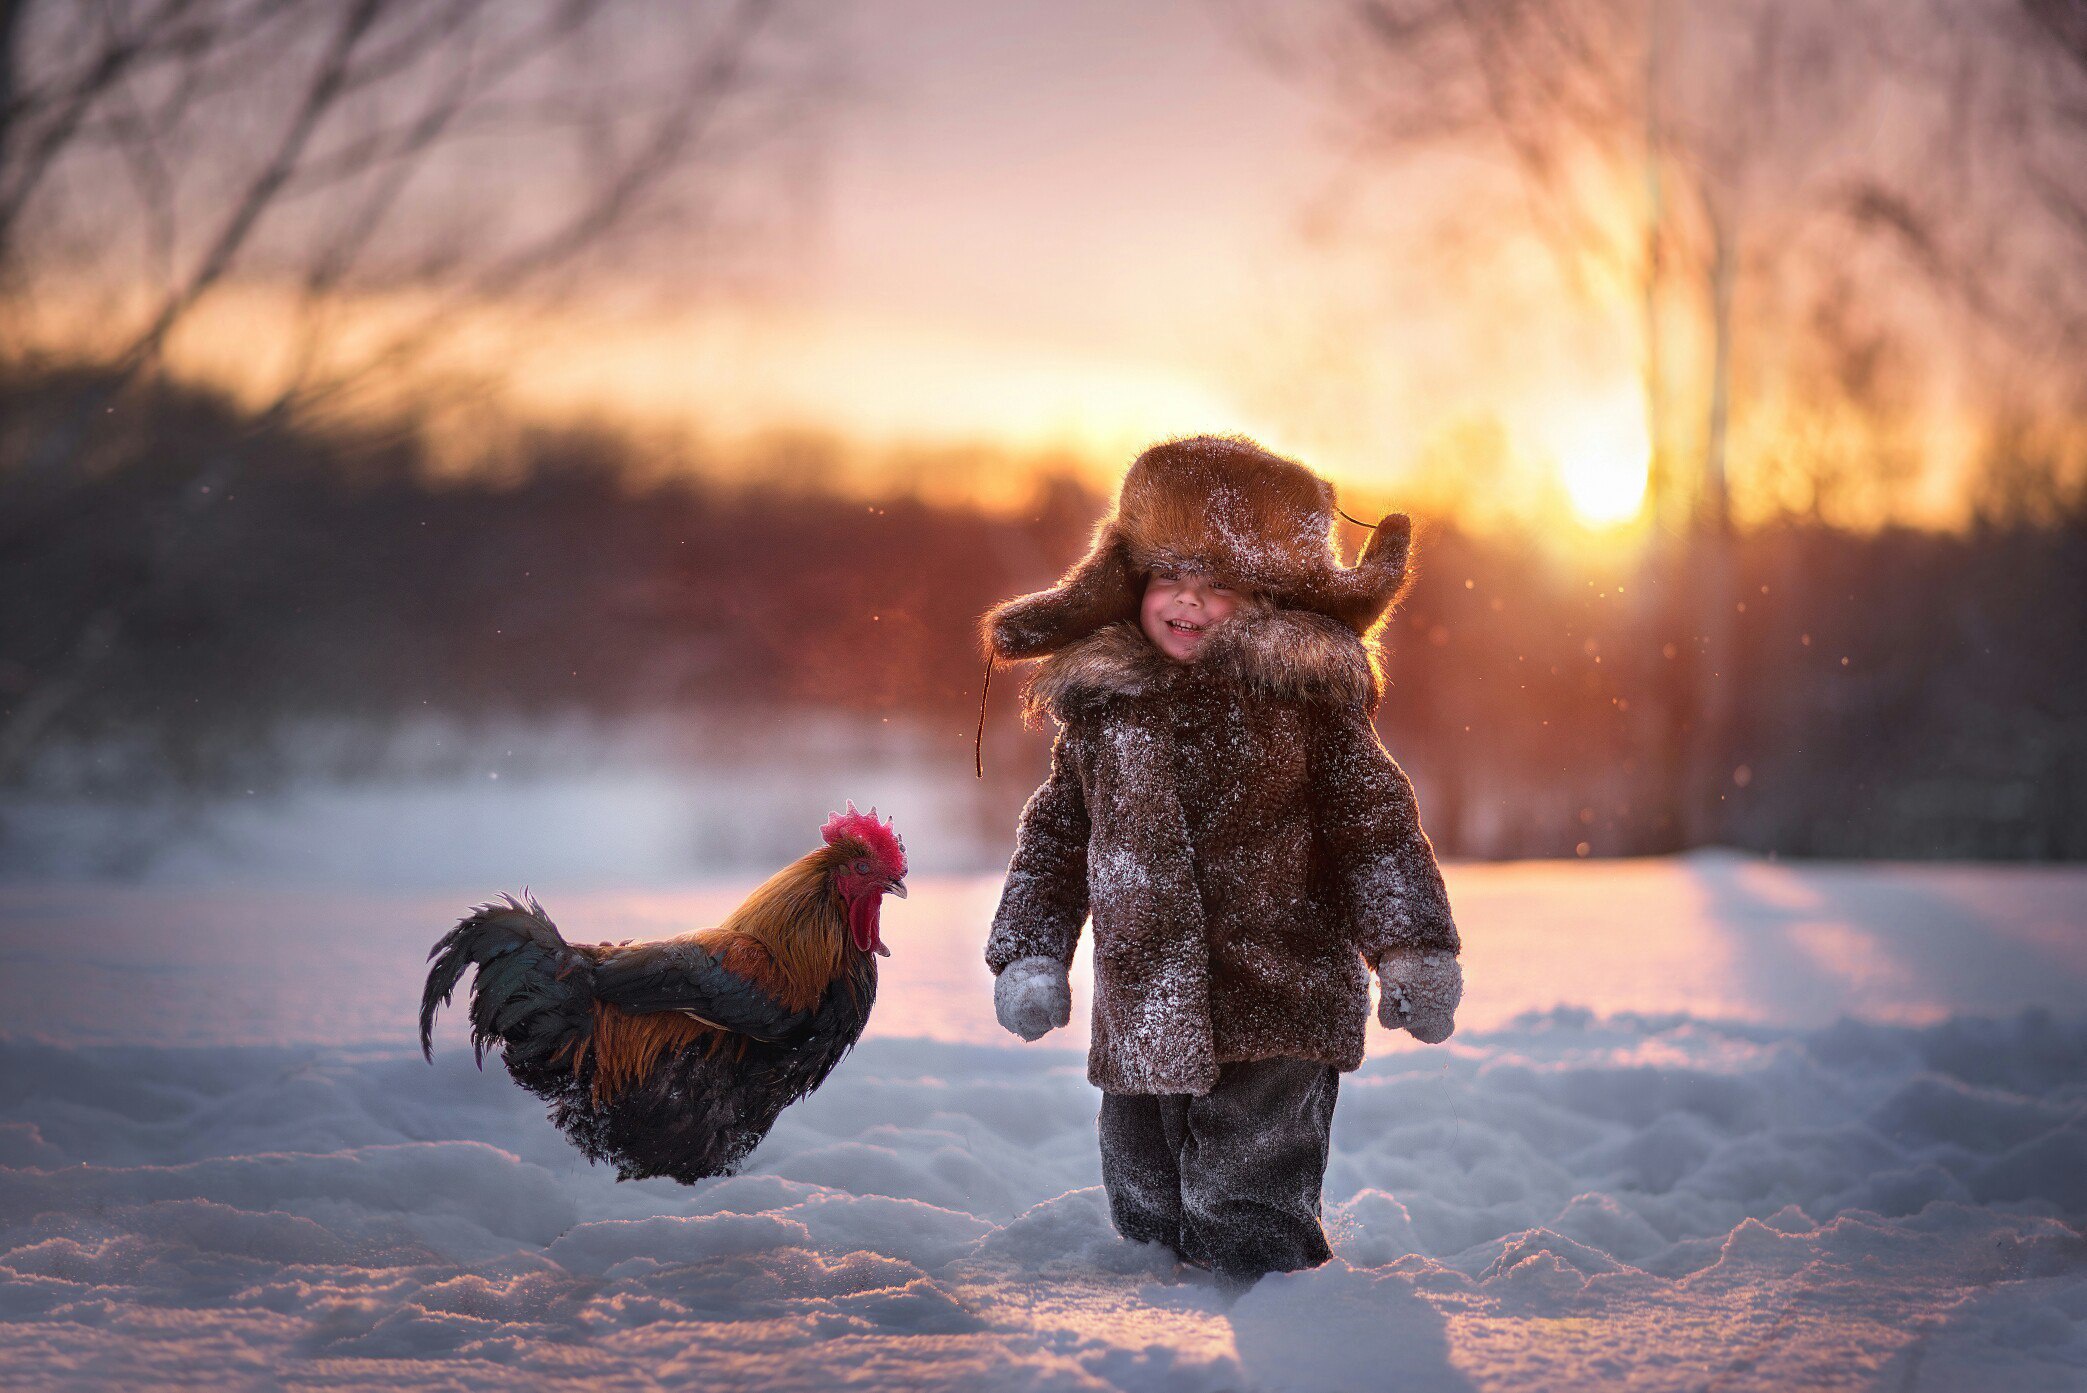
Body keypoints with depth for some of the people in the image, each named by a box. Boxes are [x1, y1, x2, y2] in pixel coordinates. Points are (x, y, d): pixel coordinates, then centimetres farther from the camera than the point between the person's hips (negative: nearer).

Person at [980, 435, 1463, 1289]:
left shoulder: (1302, 690, -3)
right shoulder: (1100, 702, 8)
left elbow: (1372, 821, 0)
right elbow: (1055, 836, 17)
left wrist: (1413, 953, -4)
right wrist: (1028, 955, 11)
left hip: (1275, 1011, -4)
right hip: (1142, 1012, 5)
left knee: (1252, 1239, -7)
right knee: (1146, 1213, 15)